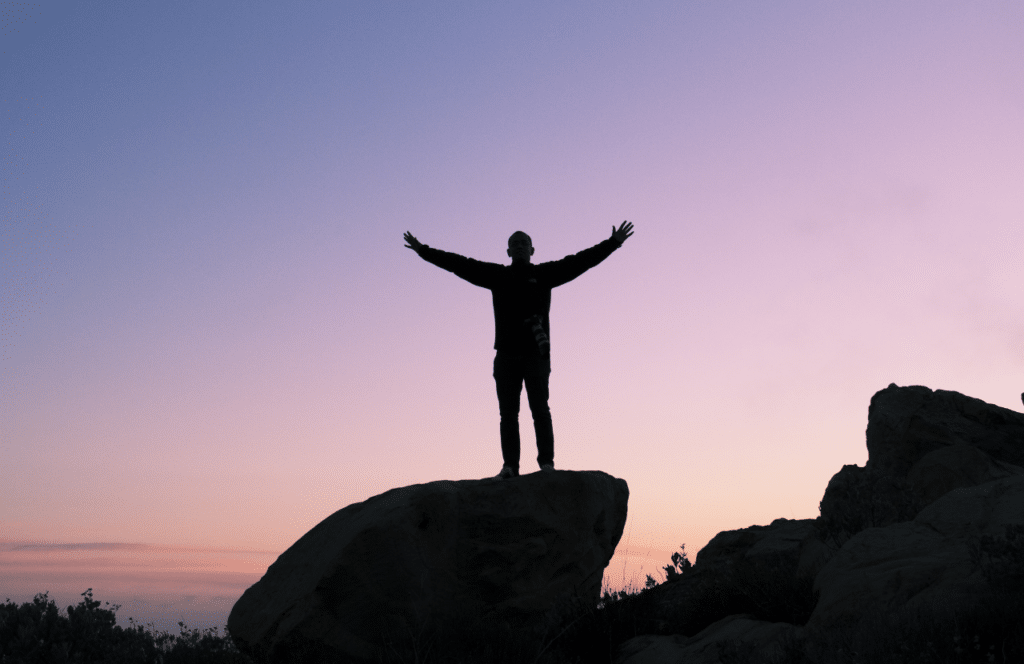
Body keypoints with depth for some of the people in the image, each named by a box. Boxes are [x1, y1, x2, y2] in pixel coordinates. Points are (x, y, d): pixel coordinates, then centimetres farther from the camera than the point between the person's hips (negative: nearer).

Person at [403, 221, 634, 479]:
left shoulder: (544, 274, 9)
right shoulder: (496, 275, 13)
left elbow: (580, 261, 2)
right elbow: (459, 264, 13)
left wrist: (613, 243, -5)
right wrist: (423, 251, 11)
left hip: (536, 354, -2)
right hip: (506, 356, 2)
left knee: (540, 410, -8)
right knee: (508, 414, 0)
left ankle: (546, 462, -6)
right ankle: (510, 466, 0)